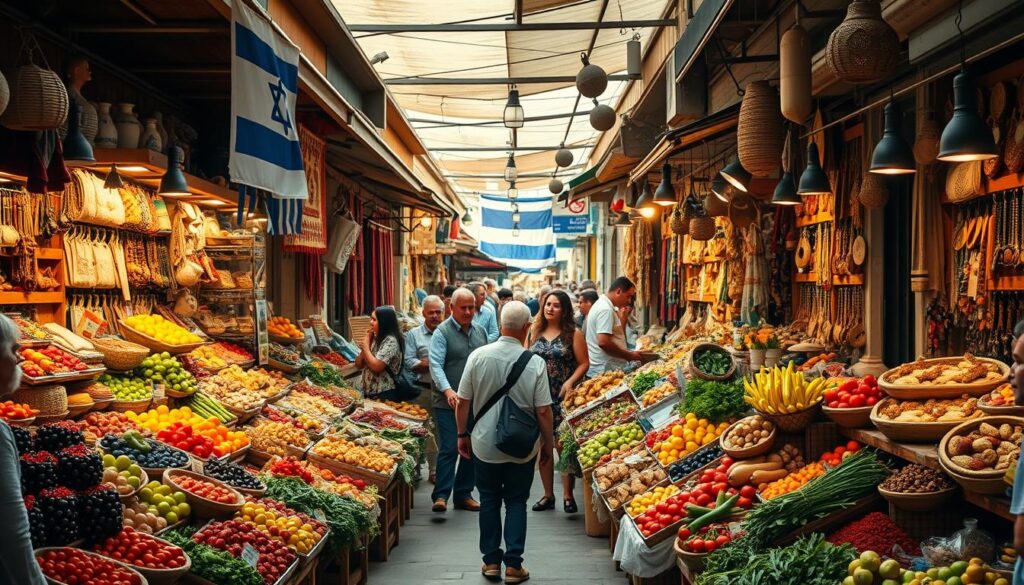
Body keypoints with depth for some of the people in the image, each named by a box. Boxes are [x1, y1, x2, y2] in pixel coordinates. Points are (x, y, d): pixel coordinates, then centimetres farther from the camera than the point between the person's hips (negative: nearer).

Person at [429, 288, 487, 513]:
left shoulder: (480, 332, 14)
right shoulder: (442, 332, -5)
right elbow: (436, 365, -15)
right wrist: (448, 390, -28)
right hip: (449, 402, -6)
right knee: (449, 449, -9)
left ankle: (463, 494, 19)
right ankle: (441, 495, -4)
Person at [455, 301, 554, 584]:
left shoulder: (478, 356, -10)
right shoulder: (535, 363, -15)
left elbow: (463, 402, -4)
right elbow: (543, 411, -11)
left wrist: (463, 434, 10)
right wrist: (548, 443, 4)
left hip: (485, 444, 1)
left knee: (489, 501, 16)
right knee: (516, 502, 12)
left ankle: (491, 561, 22)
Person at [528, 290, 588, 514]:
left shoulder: (573, 333, -1)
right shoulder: (535, 332, 10)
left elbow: (584, 363, -3)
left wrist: (570, 382, -17)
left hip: (563, 397, -4)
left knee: (563, 445, -5)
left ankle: (568, 495, 7)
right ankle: (548, 495, 19)